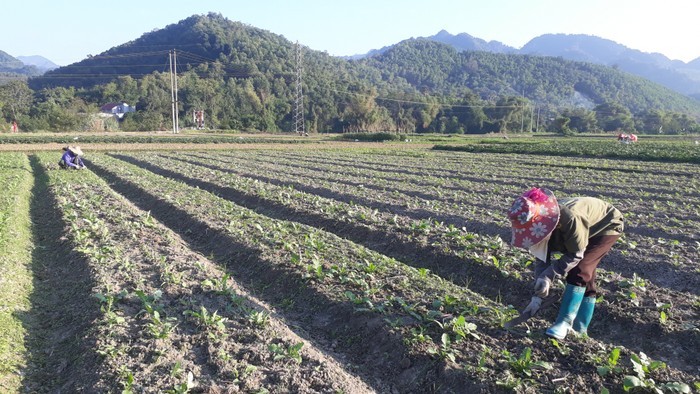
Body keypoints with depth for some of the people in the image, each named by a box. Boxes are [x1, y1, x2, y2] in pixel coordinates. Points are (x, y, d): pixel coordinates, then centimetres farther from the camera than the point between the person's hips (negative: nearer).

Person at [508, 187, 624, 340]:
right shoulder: (542, 224, -19)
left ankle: (565, 322, -14)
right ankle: (580, 328, 16)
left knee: (580, 270, -18)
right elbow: (541, 259, -14)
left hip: (608, 225, -7)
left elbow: (575, 255, -32)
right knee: (586, 278, 7)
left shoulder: (569, 218, -43)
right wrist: (538, 295, -18)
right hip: (588, 229, 7)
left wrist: (549, 274, -34)